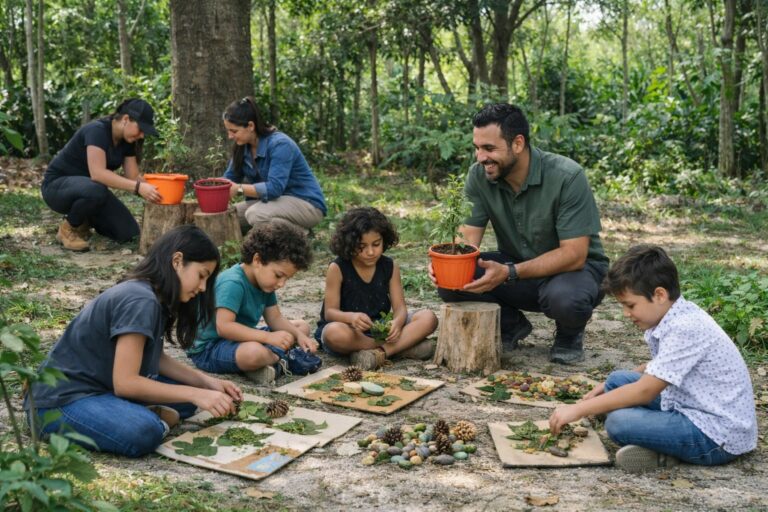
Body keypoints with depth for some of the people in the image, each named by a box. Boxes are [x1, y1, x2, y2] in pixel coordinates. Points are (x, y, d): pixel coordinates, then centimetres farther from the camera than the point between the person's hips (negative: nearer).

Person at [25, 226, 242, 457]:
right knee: (144, 432, -35)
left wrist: (207, 382, 1)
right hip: (62, 399, -10)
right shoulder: (140, 301, -22)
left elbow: (157, 358, 12)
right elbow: (125, 382, -24)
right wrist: (195, 394, -20)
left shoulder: (154, 299, 7)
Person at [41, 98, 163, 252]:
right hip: (57, 185, -7)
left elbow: (133, 178, -3)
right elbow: (97, 173, -38)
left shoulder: (126, 141, -1)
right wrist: (138, 187, -44)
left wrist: (151, 190, -22)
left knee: (128, 233, -11)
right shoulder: (97, 130, -26)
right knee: (96, 190, -41)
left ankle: (83, 221, 15)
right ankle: (68, 228, -12)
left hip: (89, 188, 7)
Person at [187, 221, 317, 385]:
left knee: (302, 326, 12)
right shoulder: (233, 283, -26)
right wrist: (268, 337, -38)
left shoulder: (264, 280, 4)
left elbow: (275, 318, 7)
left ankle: (269, 358, -10)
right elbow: (223, 326, -35)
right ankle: (277, 356, -9)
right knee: (255, 352, -43)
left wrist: (299, 335, -11)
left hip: (243, 339, 10)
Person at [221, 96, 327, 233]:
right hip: (276, 200, 9)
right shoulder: (242, 147, 1)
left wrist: (239, 189, -35)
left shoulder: (279, 144, -24)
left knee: (255, 214, -32)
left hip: (307, 204, -9)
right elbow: (229, 179, 4)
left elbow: (274, 188, -32)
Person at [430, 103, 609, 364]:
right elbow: (468, 239, -11)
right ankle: (511, 325, 8)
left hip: (573, 266, -4)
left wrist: (509, 273, -38)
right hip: (515, 267, 4)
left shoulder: (567, 177, -25)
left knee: (565, 298, -39)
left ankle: (569, 335, 0)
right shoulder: (479, 176, -12)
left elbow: (573, 254, -27)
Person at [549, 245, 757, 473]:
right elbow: (657, 370, 23)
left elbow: (645, 391, -23)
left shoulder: (686, 329, -23)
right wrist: (608, 387, 13)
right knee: (618, 380, 7)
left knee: (618, 422, -26)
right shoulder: (672, 319, 5)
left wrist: (578, 410, -18)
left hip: (718, 436, -10)